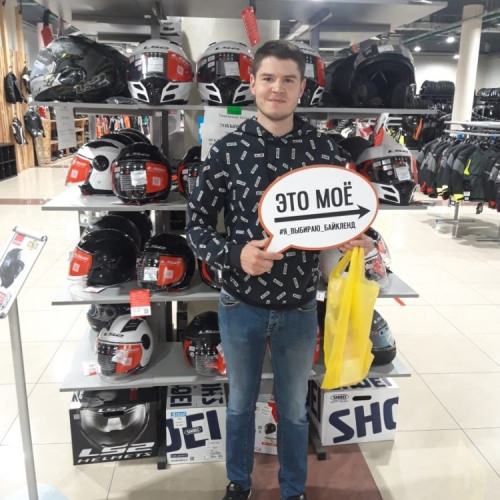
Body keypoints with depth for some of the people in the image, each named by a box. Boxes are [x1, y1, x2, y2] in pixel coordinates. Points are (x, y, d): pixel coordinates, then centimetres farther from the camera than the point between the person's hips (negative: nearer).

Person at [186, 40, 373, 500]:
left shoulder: (323, 149, -7)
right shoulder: (227, 150, -10)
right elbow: (197, 225, -7)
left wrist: (360, 241, -18)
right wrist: (234, 254, -25)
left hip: (299, 307, 1)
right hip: (241, 305, 0)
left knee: (294, 409, 21)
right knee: (241, 403, 22)